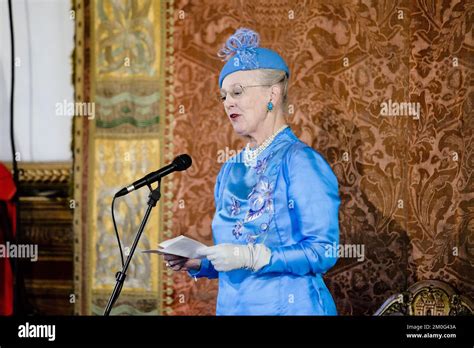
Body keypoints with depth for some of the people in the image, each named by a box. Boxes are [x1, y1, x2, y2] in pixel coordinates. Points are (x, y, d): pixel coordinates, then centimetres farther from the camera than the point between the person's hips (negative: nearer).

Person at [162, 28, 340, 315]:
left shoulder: (301, 162, -11)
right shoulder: (231, 170, 10)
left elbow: (323, 252, -17)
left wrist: (251, 256, -24)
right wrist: (200, 264, -2)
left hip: (288, 307, -7)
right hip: (231, 306, 7)